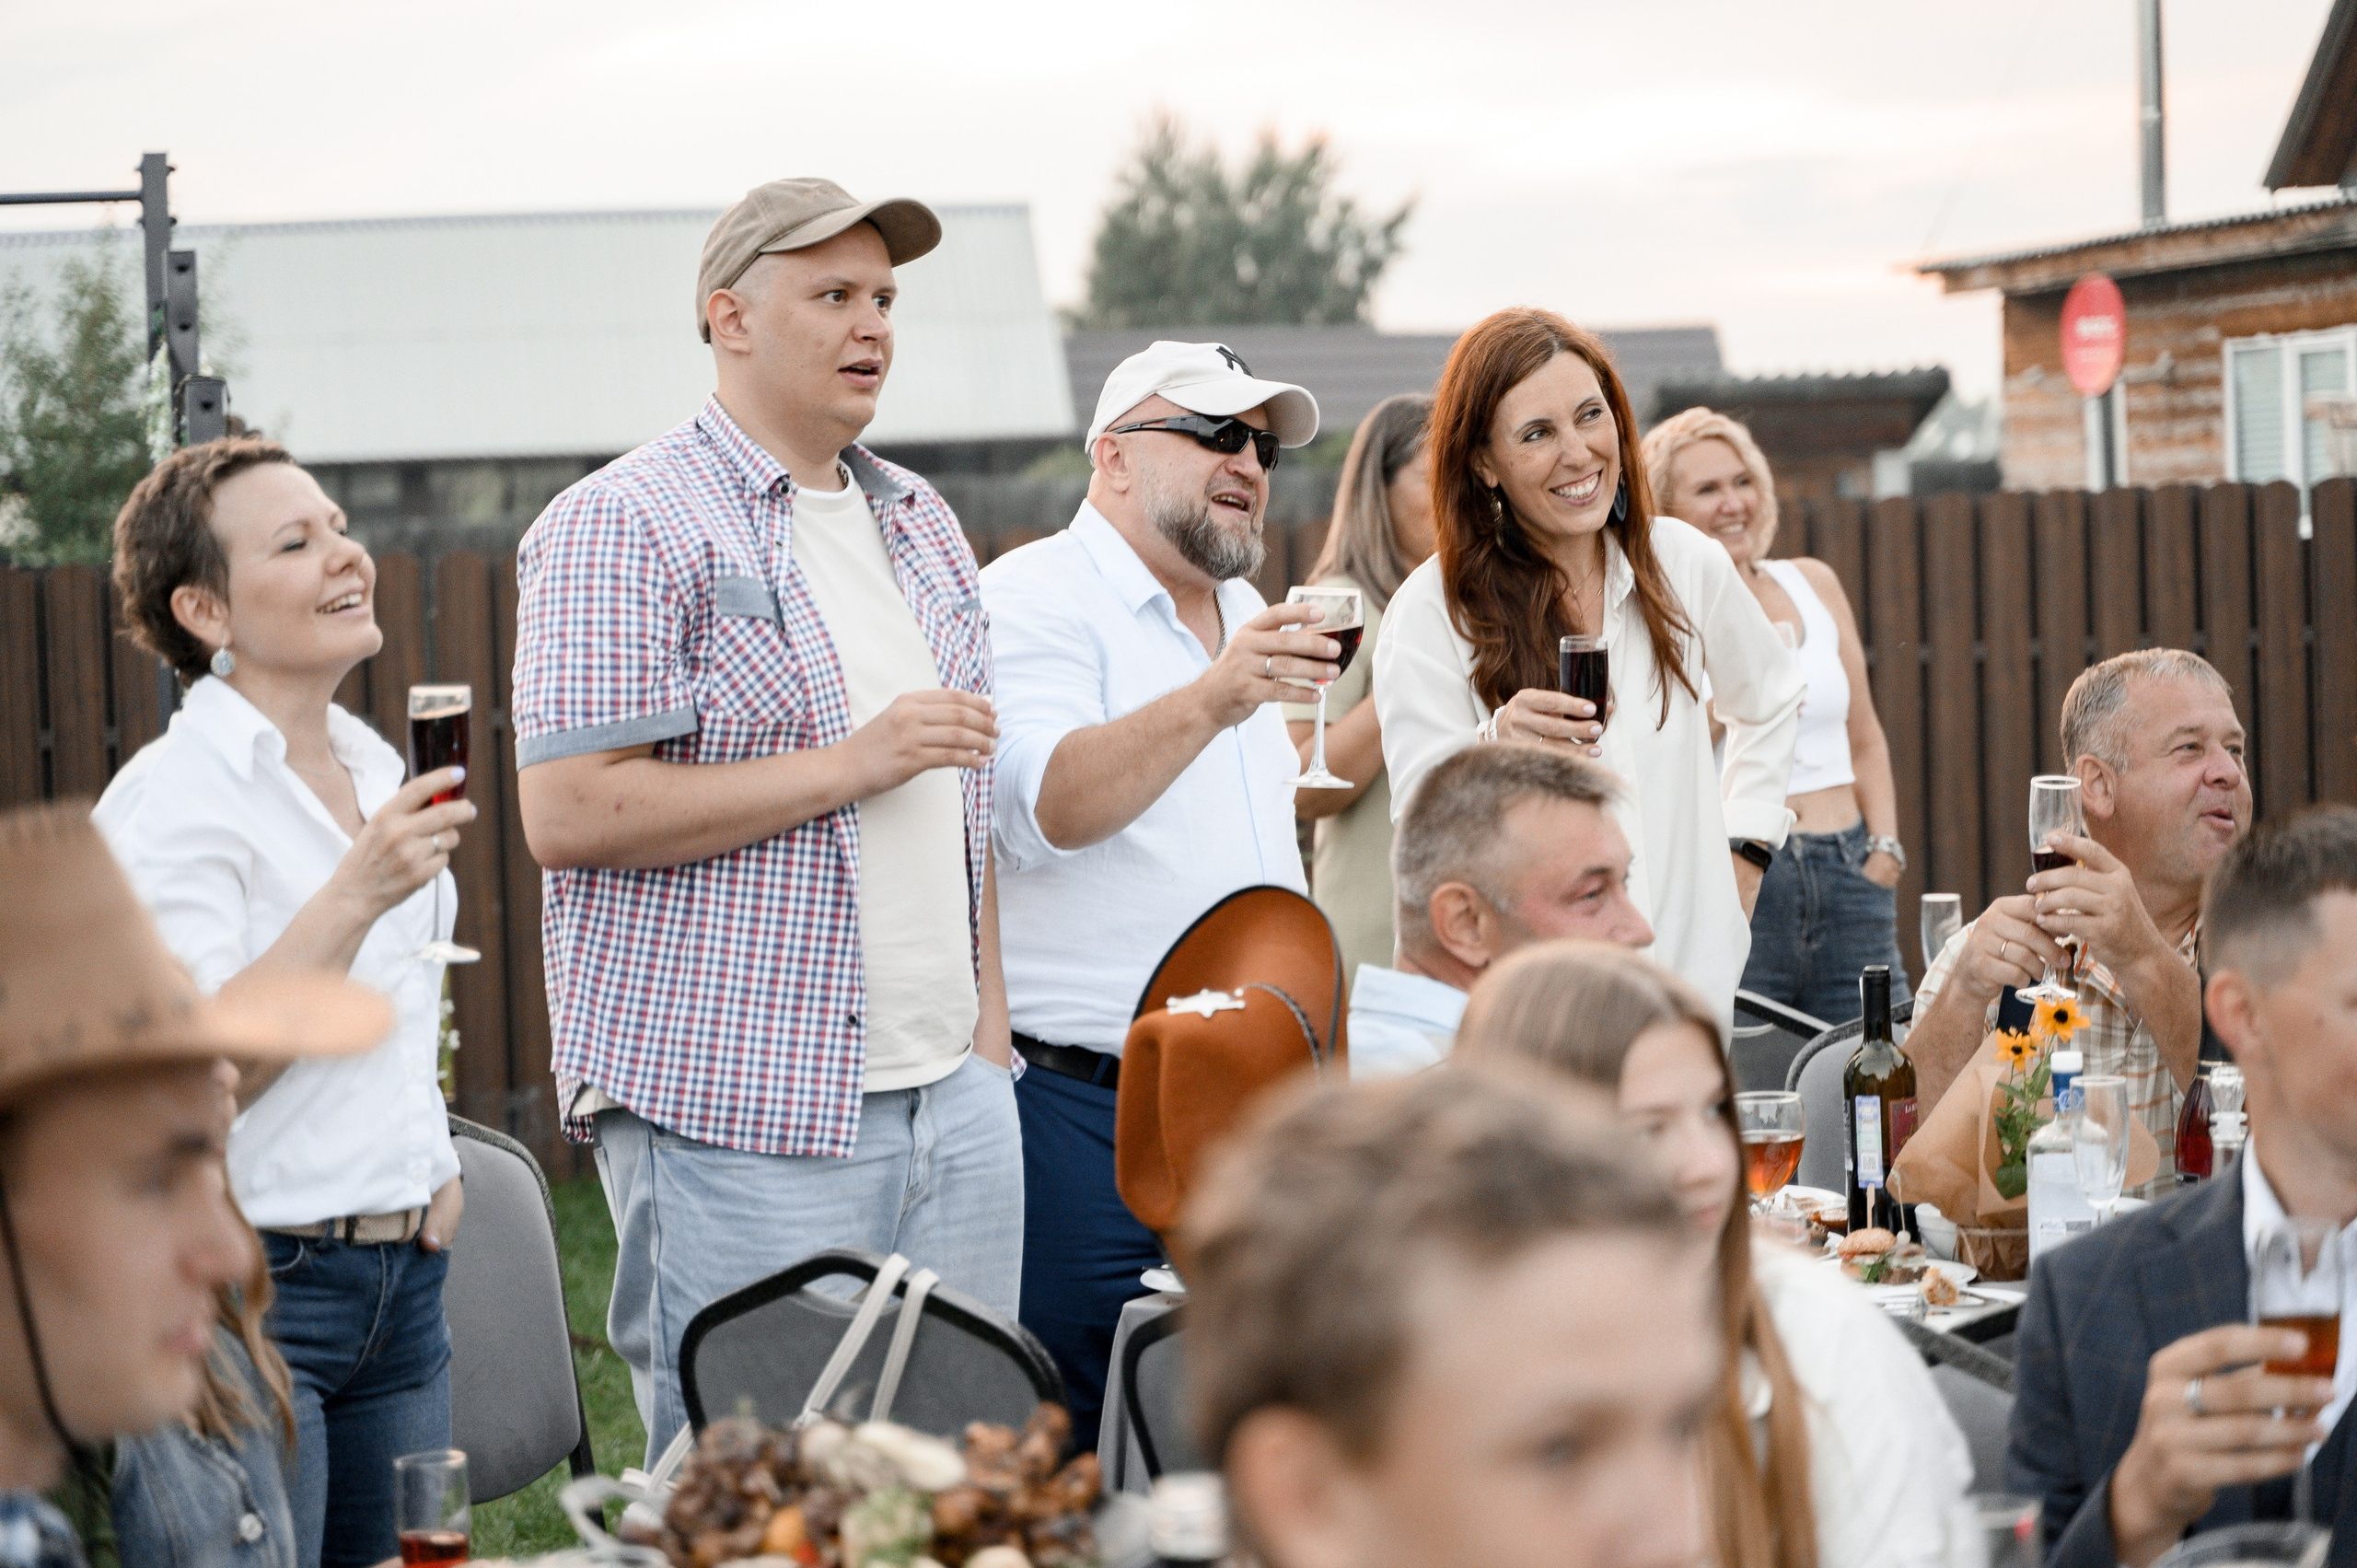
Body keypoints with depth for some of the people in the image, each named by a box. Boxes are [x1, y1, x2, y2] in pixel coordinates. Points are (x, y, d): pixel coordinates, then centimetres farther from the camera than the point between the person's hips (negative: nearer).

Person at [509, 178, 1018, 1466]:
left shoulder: (919, 523, 17)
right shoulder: (624, 527, -7)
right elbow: (567, 813, -16)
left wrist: (986, 1005, 15)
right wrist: (848, 765, -16)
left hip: (952, 1096, 7)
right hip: (741, 1118, -7)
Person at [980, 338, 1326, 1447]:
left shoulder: (1242, 617, 19)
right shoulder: (1034, 599, -8)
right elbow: (1043, 808, -26)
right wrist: (1209, 704, -37)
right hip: (1084, 1116, -8)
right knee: (1078, 1470, -6)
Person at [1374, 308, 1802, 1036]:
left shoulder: (1686, 565, 6)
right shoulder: (1434, 611, -7)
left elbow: (1771, 703, 27)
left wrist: (1746, 853, 17)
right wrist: (1496, 748, -30)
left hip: (1693, 980, 3)